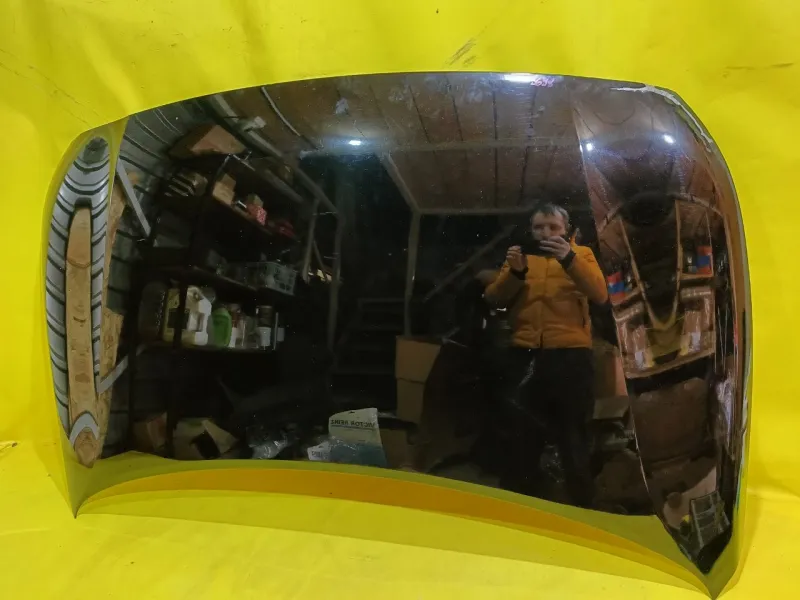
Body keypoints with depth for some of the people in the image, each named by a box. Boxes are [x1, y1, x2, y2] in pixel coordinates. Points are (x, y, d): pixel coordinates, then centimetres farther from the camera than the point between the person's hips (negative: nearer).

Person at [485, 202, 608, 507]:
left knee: (573, 439, 8)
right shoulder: (520, 255, 16)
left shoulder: (581, 253, 12)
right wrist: (515, 271, -14)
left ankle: (580, 508, 24)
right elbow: (495, 299, 3)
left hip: (570, 356, -1)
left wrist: (569, 259, -20)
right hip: (523, 357, 2)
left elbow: (599, 294, -7)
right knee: (522, 439, 11)